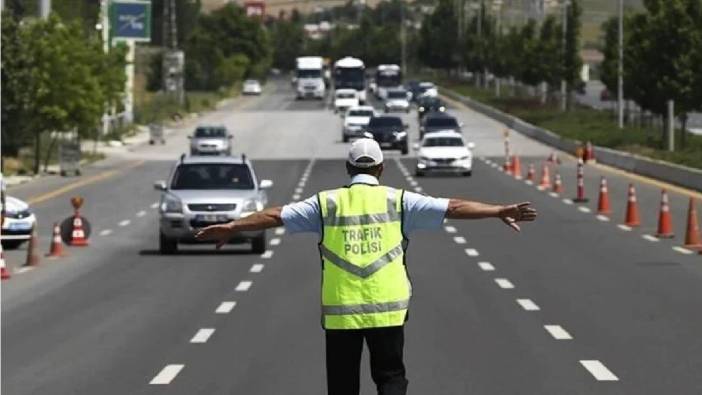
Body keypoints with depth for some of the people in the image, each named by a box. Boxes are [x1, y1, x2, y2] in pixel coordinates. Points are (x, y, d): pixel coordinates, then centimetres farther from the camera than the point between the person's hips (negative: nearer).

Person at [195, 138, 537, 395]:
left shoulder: (327, 203, 3)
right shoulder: (397, 201, 2)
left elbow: (276, 215, 5)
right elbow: (453, 208, 0)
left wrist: (231, 227, 14)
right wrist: (500, 211, 3)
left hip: (339, 311, 0)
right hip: (387, 308, 0)